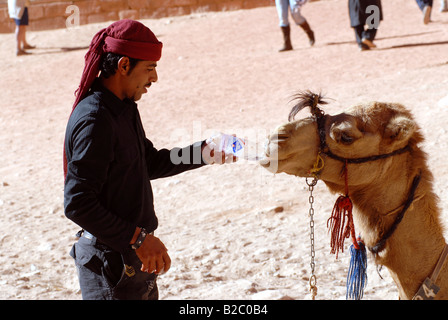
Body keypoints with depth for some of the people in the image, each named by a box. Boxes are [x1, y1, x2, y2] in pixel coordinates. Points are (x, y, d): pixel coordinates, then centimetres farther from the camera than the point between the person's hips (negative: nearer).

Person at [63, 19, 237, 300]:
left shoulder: (124, 107, 8)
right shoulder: (94, 121, -23)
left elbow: (149, 163, 20)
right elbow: (77, 204, -26)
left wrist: (204, 153, 9)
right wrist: (138, 239, -25)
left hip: (134, 257, 10)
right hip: (111, 264, -10)